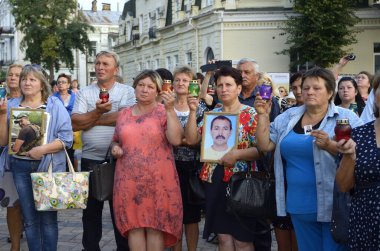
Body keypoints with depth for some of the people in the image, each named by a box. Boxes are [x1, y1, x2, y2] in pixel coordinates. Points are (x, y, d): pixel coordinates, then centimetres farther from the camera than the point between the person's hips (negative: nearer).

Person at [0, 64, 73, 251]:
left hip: (47, 165, -2)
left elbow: (66, 138, -7)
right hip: (20, 166, 3)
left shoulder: (55, 105, -1)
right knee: (29, 218, 10)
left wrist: (43, 149, -21)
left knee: (48, 217, 4)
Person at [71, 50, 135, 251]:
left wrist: (91, 118, -11)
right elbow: (75, 123, -5)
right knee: (91, 209, 12)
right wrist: (98, 112, -21)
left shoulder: (127, 92, 1)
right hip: (90, 159, 2)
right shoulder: (84, 93, 6)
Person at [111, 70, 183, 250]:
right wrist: (115, 148, -2)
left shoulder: (164, 112, -1)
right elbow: (115, 141, 21)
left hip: (157, 180, -3)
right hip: (129, 180, 3)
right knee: (134, 226, 4)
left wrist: (170, 109, -18)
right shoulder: (124, 114, 11)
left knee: (155, 227, 1)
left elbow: (176, 140, -15)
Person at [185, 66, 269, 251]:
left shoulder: (251, 114, -5)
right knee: (223, 236, 11)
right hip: (215, 181, 5)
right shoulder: (212, 114, 10)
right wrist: (193, 111, -5)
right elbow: (191, 139, 3)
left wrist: (236, 154, -22)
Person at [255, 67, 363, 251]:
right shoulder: (288, 117, 8)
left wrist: (330, 146, -24)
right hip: (299, 204, 4)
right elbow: (265, 145, 6)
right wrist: (262, 115, -4)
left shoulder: (346, 118, -5)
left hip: (333, 204, -4)